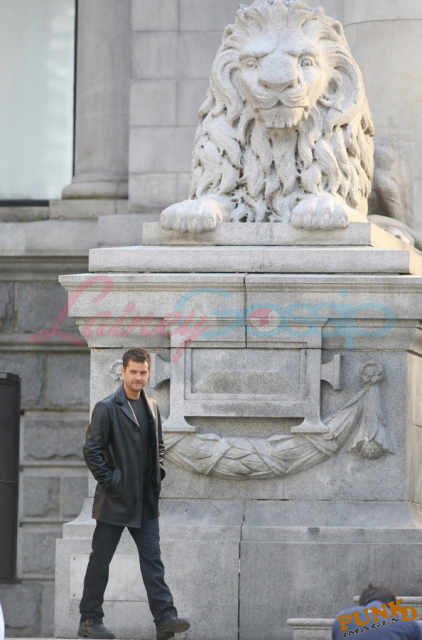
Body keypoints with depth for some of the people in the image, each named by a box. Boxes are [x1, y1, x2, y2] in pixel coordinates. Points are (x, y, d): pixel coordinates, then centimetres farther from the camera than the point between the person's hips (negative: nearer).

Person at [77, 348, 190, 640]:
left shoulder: (152, 407, 12)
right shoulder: (107, 408, -8)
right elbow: (92, 450, -9)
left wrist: (158, 474, 10)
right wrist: (108, 481, -12)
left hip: (145, 502, 5)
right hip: (114, 501, -5)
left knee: (152, 560, 0)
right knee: (100, 561, 2)